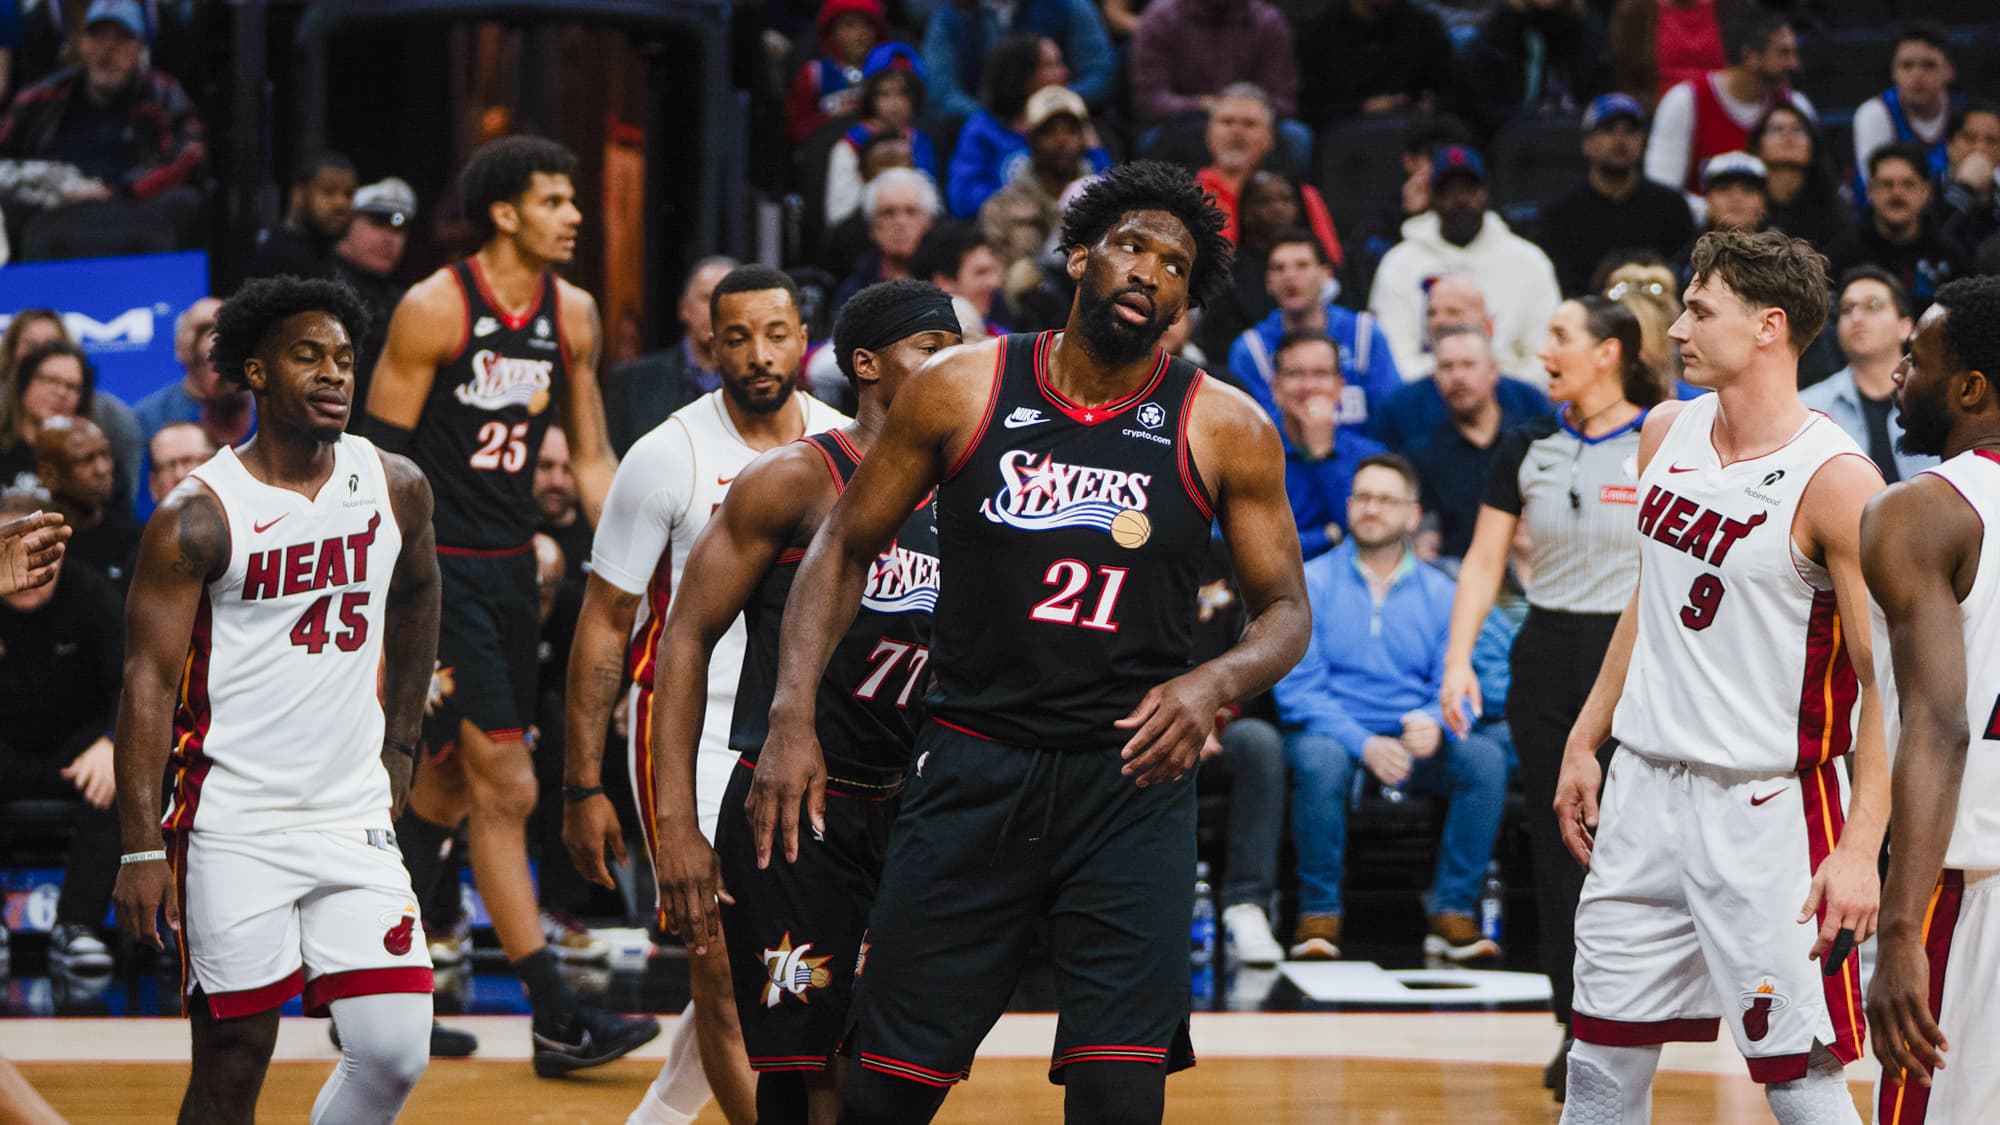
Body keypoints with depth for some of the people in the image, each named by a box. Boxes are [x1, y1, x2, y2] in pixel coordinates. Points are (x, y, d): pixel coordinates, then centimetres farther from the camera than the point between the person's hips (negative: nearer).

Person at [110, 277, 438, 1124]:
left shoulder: (396, 489, 5)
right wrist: (141, 846, -17)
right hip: (233, 828, -4)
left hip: (355, 818, 4)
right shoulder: (198, 517, -9)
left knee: (396, 1053, -5)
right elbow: (149, 679, -11)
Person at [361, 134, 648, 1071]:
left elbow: (590, 457, 14)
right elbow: (383, 455, -11)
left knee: (448, 775, 13)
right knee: (506, 785, -10)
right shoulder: (433, 310, -14)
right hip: (437, 566, -7)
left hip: (511, 565, 7)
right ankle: (556, 1019, -8)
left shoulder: (573, 317, 5)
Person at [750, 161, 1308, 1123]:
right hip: (972, 770, 1)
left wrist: (1214, 684, -16)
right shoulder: (961, 389, -1)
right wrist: (793, 716, -4)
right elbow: (844, 547, 7)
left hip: (1131, 779, 0)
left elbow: (1284, 611, 6)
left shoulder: (1224, 431, -1)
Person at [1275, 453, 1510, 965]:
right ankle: (1319, 914, -23)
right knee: (1320, 759, -38)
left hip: (1417, 742, 3)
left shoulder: (1439, 592, 12)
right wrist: (1363, 744, -23)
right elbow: (1298, 687, -6)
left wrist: (1435, 725, -21)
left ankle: (1453, 912, -21)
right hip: (1333, 733, -2)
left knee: (1485, 758, -28)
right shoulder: (1309, 585, 3)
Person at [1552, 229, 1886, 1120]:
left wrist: (1861, 848, -23)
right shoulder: (1668, 433, 7)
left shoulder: (1835, 480, -16)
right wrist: (1587, 739, 19)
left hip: (1765, 806, -7)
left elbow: (1889, 679, -17)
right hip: (1645, 782, 7)